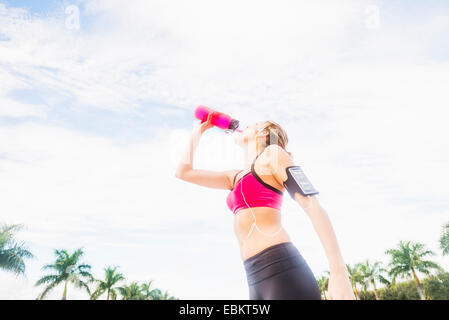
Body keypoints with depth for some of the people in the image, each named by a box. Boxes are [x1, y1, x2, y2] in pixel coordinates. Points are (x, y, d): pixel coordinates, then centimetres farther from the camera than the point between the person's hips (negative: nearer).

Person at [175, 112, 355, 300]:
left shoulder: (272, 153, 4)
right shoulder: (236, 177, 25)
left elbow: (312, 206, -7)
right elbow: (183, 173, 31)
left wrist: (339, 272, -15)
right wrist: (198, 131, 34)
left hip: (282, 270, -8)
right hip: (258, 279, 8)